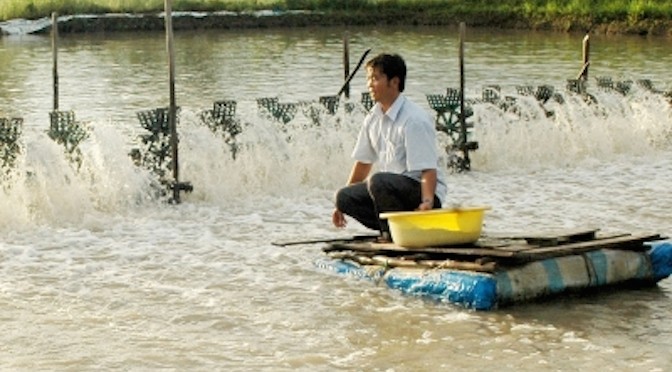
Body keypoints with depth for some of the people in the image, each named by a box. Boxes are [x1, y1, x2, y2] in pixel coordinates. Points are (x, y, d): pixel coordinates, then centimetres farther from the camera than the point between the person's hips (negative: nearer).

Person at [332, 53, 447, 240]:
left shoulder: (414, 119, -18)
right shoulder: (374, 117, 7)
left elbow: (428, 169, -24)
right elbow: (363, 162, 17)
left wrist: (427, 202, -40)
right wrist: (343, 204, 20)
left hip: (421, 192, -8)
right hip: (392, 188, 8)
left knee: (379, 181, -35)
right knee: (344, 197, -11)